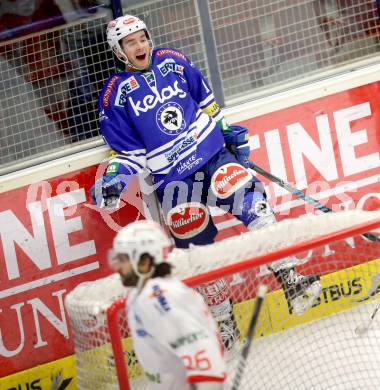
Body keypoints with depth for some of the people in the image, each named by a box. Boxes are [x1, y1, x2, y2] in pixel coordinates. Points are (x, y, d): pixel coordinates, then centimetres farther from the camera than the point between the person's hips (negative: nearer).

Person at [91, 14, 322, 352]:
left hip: (214, 153, 2)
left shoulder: (173, 62, 6)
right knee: (198, 248, -3)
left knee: (249, 199, -22)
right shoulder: (116, 95, -1)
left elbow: (206, 100, 19)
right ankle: (225, 325, 10)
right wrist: (114, 179, -15)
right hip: (171, 178, -2)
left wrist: (229, 130, 17)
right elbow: (128, 151, 1)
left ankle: (291, 281, -25)